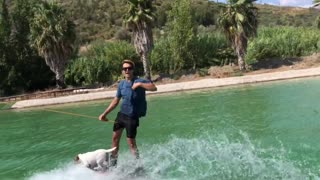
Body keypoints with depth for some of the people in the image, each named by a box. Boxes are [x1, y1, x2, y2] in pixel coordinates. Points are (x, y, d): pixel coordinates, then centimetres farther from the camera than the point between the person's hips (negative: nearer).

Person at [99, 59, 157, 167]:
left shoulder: (139, 81, -10)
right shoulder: (121, 84, 7)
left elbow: (154, 88, -25)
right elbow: (116, 101, 14)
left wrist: (139, 84, -32)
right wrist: (105, 113, 12)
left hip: (132, 116, -6)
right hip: (121, 114, 7)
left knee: (131, 142, -5)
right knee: (115, 138, 13)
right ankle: (113, 163, 29)